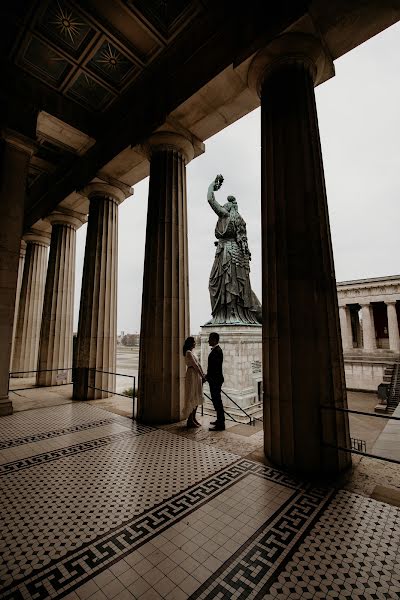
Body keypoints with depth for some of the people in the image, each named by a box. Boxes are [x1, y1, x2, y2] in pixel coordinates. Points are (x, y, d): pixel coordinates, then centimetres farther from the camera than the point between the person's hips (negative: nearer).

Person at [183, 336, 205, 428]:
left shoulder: (191, 352, 15)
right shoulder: (188, 353, -14)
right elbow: (195, 365, -17)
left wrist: (202, 375, 10)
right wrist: (202, 376, -14)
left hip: (196, 376, 10)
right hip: (192, 376, -10)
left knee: (196, 398, 13)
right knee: (193, 398, -4)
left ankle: (193, 418, 21)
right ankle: (190, 420, 4)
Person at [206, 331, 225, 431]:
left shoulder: (217, 351, -19)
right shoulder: (215, 350, 13)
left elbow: (215, 367, -23)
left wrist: (208, 377, -16)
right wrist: (208, 376, 16)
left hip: (215, 380, -10)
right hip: (214, 380, 10)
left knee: (217, 400, -3)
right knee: (216, 400, 19)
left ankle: (220, 424, 5)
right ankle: (220, 420, 32)